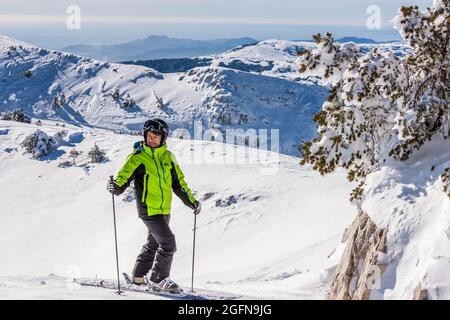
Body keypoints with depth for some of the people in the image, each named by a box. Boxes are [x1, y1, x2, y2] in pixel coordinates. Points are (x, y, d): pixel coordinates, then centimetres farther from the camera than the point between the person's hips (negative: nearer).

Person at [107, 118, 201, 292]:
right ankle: (158, 278, 4)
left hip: (164, 210, 6)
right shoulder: (137, 157, -8)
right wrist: (116, 186, -36)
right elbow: (124, 175, -15)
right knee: (168, 243, -12)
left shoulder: (168, 157, 7)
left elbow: (178, 182, 15)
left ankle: (139, 275, 32)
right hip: (148, 209, -6)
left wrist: (191, 200, 12)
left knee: (154, 243, 17)